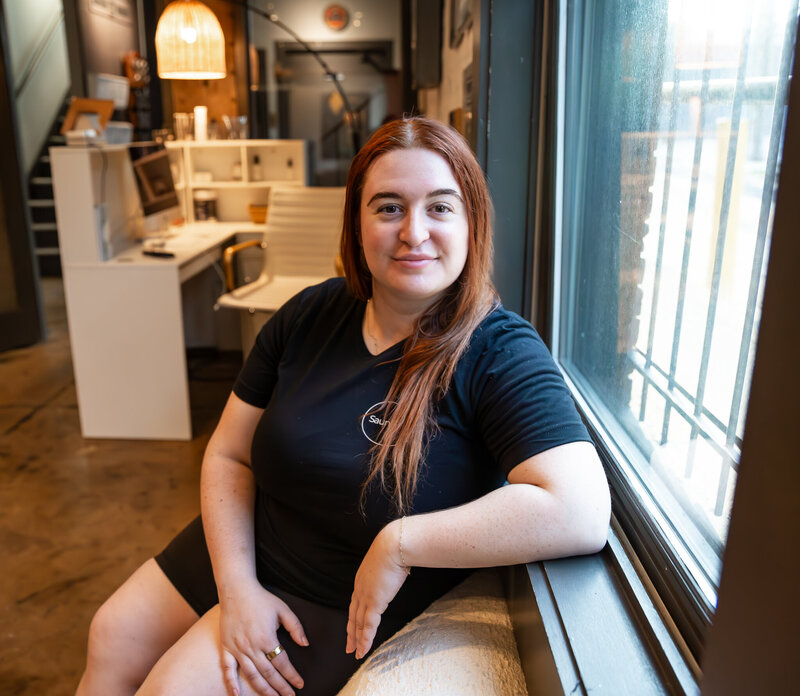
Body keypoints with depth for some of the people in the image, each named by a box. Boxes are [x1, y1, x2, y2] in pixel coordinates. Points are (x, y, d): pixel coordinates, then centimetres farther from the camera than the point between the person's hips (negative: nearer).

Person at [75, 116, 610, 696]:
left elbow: (583, 514, -36)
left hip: (347, 605, -5)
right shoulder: (309, 316, -7)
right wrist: (236, 587, -13)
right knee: (114, 639, 12)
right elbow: (229, 456, -2)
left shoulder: (497, 353, -23)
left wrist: (398, 544, -32)